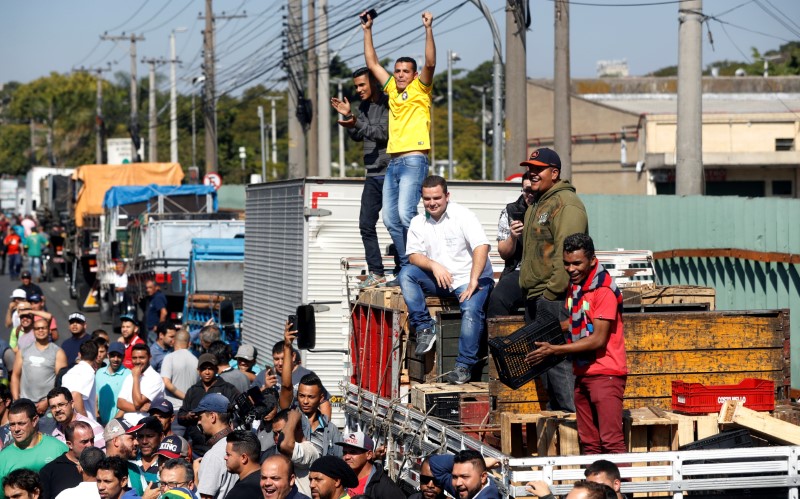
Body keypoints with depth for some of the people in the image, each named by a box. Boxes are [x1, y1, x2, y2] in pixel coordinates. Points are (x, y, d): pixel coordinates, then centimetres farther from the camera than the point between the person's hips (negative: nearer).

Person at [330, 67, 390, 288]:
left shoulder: (388, 104, -10)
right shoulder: (364, 106, 14)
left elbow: (384, 133, -19)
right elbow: (357, 136, 17)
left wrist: (357, 123, -28)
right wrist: (347, 116, 2)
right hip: (373, 174, 8)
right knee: (366, 224, 5)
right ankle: (375, 272, 9)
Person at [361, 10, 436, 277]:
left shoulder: (420, 89, 3)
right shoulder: (392, 89, 18)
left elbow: (430, 63, -13)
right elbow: (372, 63, 23)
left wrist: (428, 29, -20)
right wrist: (367, 30, 20)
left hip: (414, 161, -7)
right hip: (393, 162, 7)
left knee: (405, 213, -21)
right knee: (390, 218, 3)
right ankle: (406, 266, 9)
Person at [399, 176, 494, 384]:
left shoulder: (463, 215, -8)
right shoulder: (418, 222, 6)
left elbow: (482, 246, -20)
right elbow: (414, 255, -2)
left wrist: (473, 281, -29)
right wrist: (434, 265, -23)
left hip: (471, 279, -4)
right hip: (440, 281, 4)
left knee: (471, 310, -32)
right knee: (406, 274, -17)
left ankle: (464, 366, -26)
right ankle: (425, 327, -19)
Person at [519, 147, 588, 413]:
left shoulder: (565, 204, -11)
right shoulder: (537, 205, 22)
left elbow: (566, 253, -20)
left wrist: (552, 292, -22)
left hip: (553, 298, -10)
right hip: (535, 298, 11)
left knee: (557, 359, -13)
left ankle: (572, 415, -11)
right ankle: (554, 411, 19)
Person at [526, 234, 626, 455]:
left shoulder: (604, 289, -14)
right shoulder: (575, 285, 11)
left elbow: (598, 339, -17)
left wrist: (555, 350, -14)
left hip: (605, 373, -8)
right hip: (582, 374, 8)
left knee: (611, 441, -12)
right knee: (589, 442, 9)